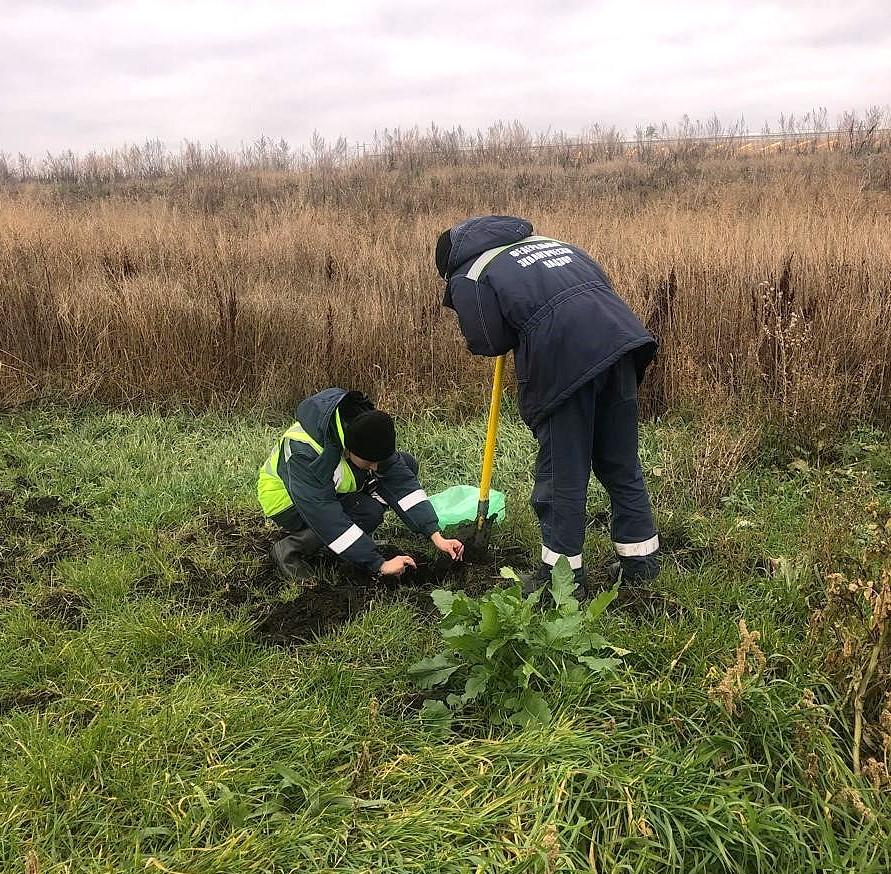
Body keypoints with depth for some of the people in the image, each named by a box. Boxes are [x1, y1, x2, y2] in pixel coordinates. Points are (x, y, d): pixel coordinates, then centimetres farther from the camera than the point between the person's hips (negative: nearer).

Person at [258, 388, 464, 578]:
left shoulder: (366, 431, -20)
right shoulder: (303, 451, -38)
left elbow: (402, 482, -19)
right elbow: (326, 517, -38)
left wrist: (435, 535, -27)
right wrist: (379, 565, -37)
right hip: (286, 501, -7)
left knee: (407, 464, -9)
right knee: (369, 511, -32)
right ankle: (290, 548, -13)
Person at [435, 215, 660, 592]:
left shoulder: (468, 277, 10)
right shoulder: (550, 242, 30)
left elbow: (488, 341, 0)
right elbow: (600, 280, 24)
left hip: (563, 361, -7)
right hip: (618, 338, 7)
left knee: (562, 472, 6)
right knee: (621, 463, 16)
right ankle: (640, 560, 27)